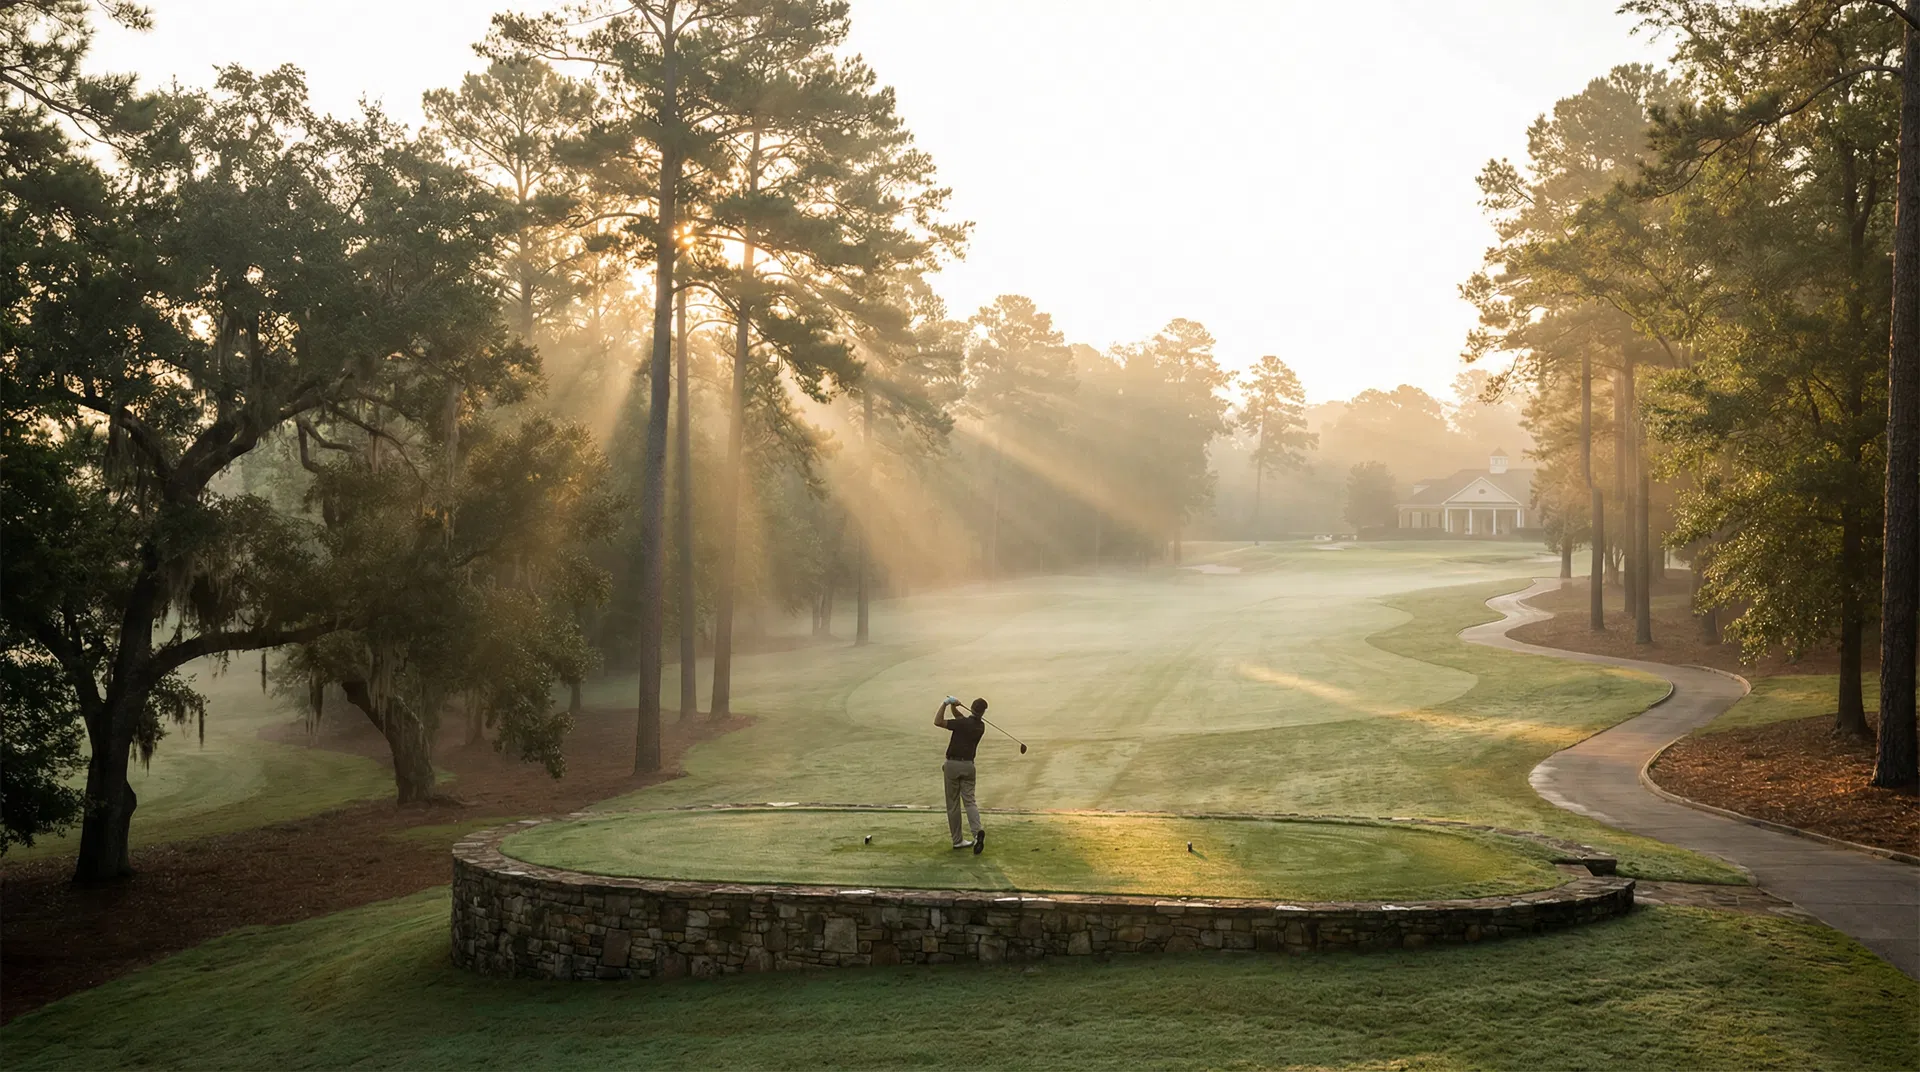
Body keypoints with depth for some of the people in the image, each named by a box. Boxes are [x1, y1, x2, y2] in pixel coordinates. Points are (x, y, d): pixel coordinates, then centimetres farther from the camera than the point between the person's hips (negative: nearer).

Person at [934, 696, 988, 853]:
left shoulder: (962, 723, -14)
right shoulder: (980, 726, 5)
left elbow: (937, 721, -18)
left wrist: (945, 704, -11)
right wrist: (954, 707, 0)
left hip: (953, 764, -4)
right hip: (968, 765, 4)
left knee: (953, 804, 5)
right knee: (969, 801, 3)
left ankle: (957, 840, 8)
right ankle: (977, 831, -21)